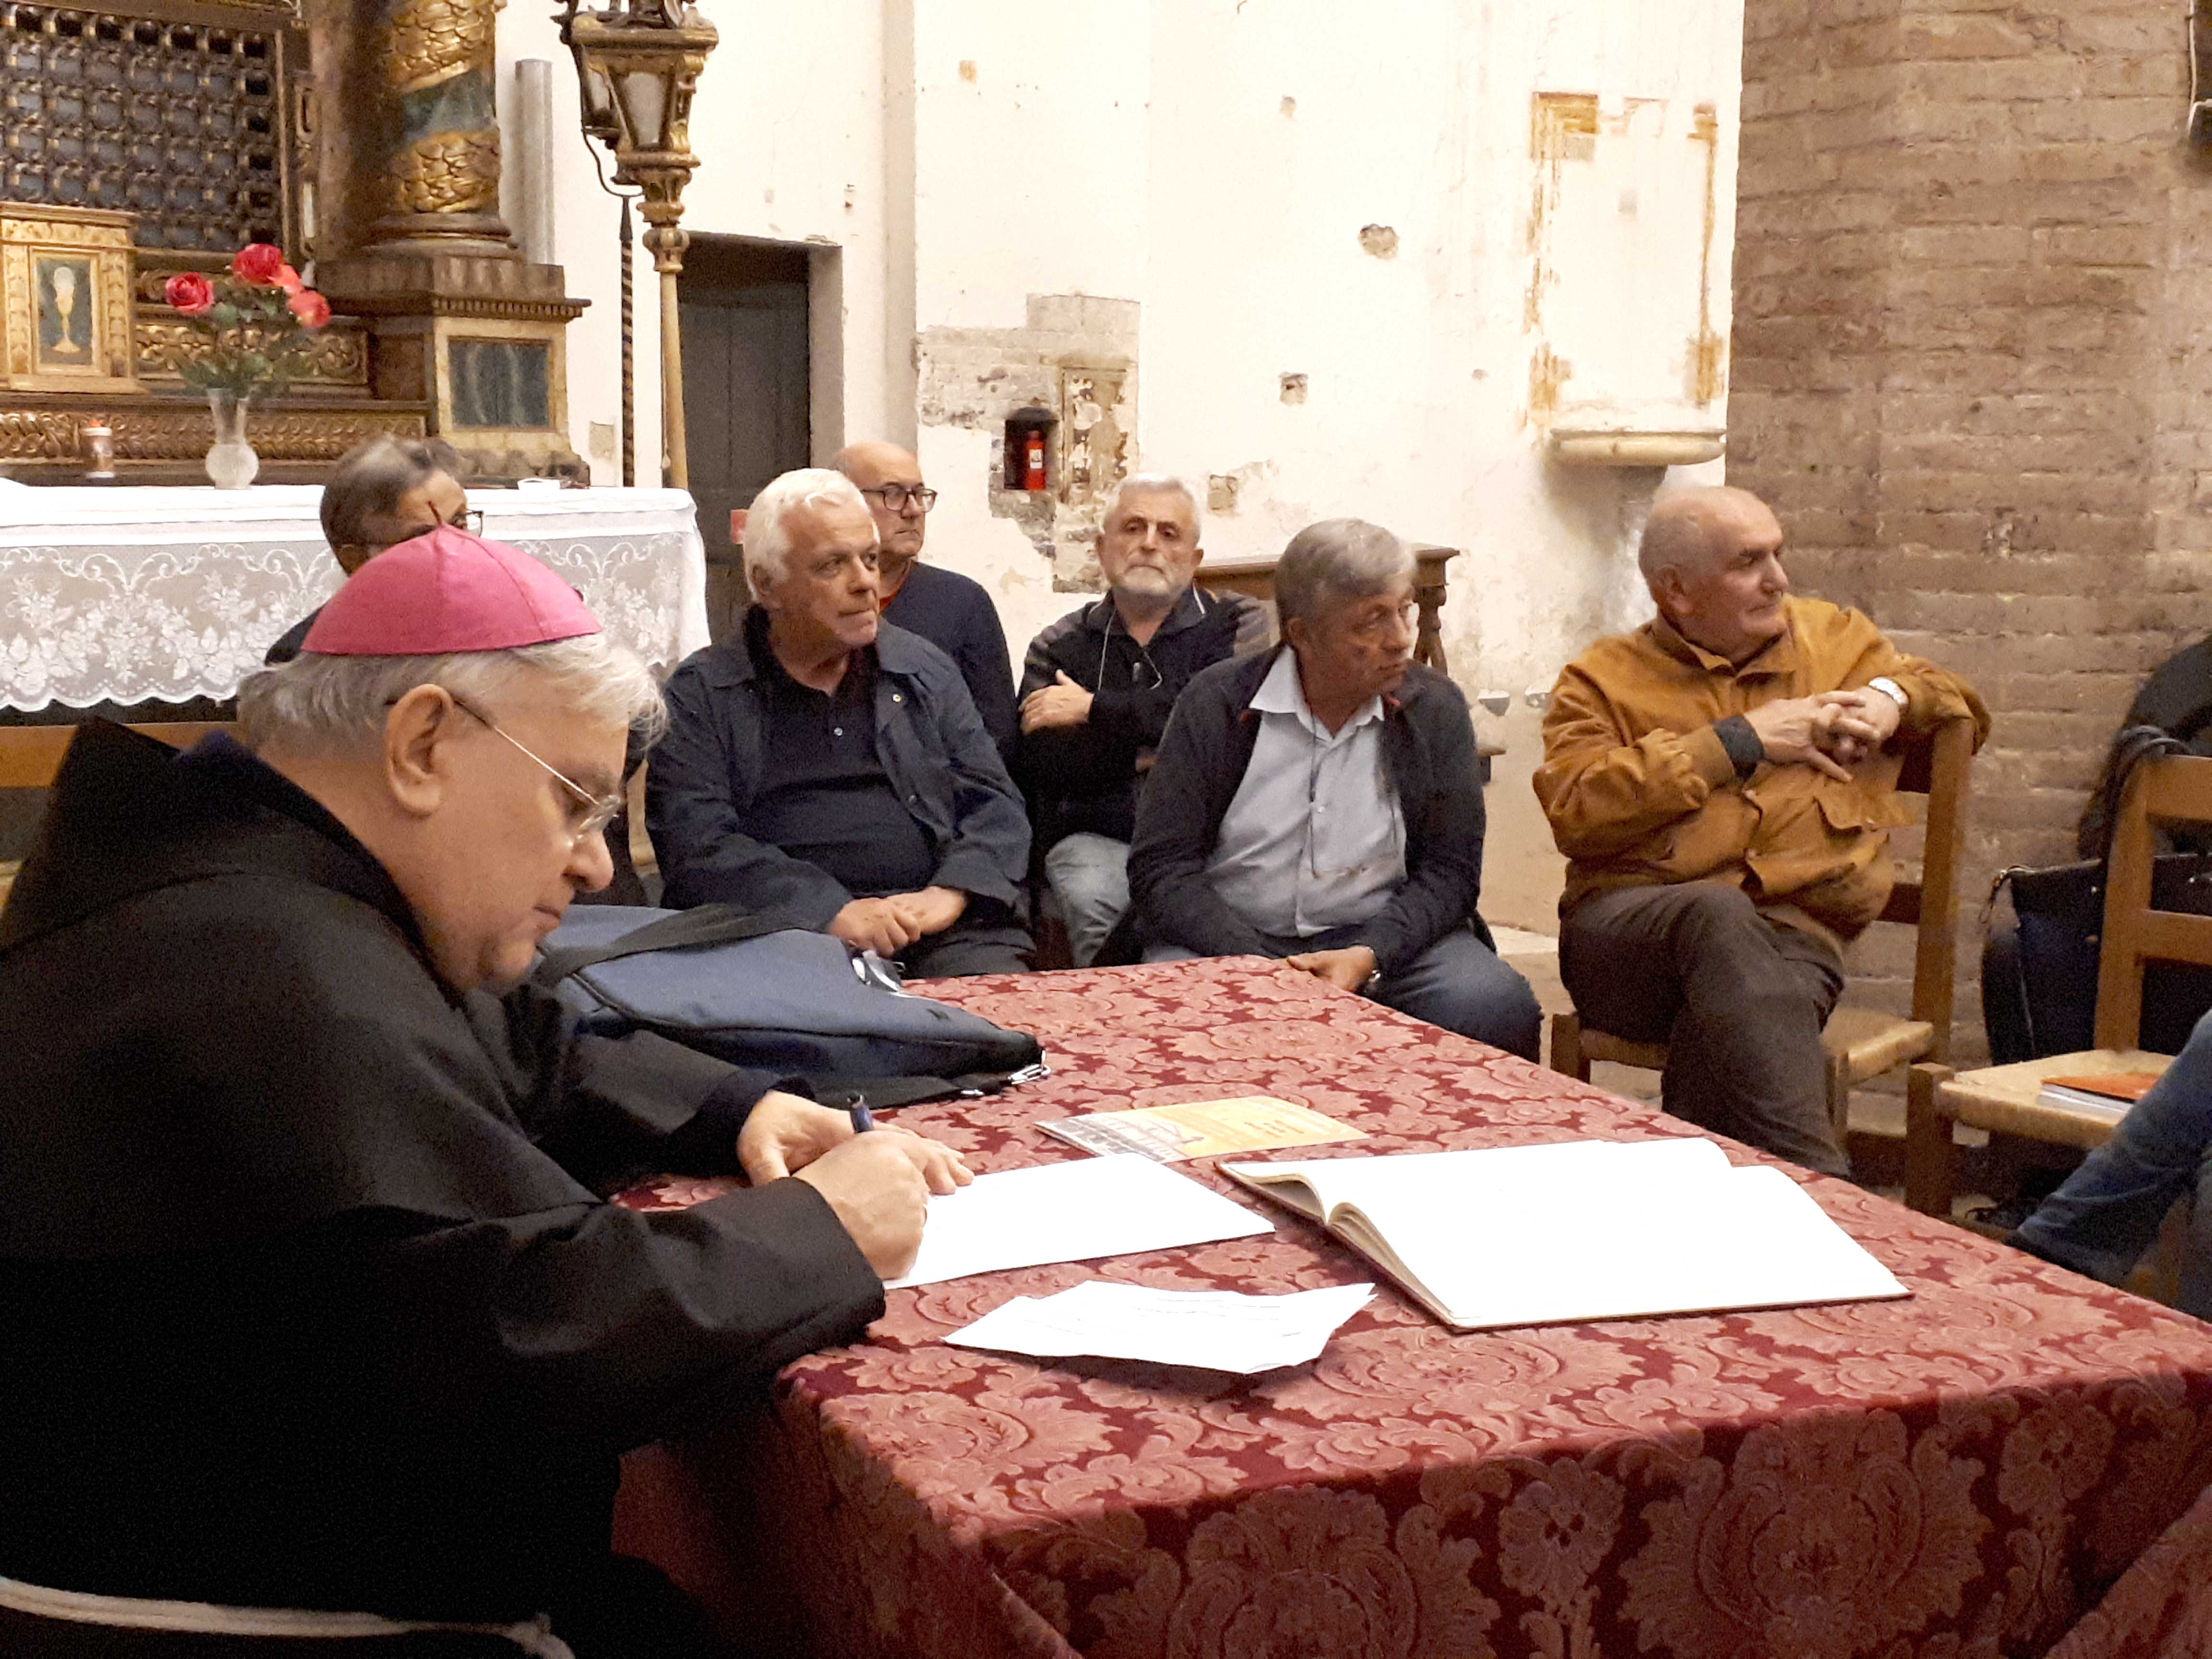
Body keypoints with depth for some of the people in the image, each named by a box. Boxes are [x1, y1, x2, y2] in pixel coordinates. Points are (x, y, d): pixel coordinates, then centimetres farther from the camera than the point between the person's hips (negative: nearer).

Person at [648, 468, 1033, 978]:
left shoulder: (926, 672, 19)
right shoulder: (700, 695, 7)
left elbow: (995, 802, 14)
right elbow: (695, 845, -6)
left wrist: (952, 893, -8)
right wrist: (833, 911, -18)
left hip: (938, 925, 3)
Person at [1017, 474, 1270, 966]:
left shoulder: (1236, 624, 12)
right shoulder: (1060, 646, 14)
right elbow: (1045, 764, -1)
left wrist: (1095, 709, -4)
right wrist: (1155, 747, -4)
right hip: (1096, 837, 1)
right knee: (1093, 900, -32)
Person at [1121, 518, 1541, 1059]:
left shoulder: (1435, 708, 2)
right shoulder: (1217, 704, -3)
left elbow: (1449, 870, 1)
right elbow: (1162, 867, -7)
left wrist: (1370, 955, -18)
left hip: (1384, 938, 2)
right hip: (1232, 938, -1)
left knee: (1494, 1007, -26)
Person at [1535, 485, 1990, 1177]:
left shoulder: (1833, 637, 27)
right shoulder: (1602, 679, 15)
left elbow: (1966, 706, 39)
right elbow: (1575, 812, -5)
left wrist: (1893, 696, 14)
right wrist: (1738, 742, -3)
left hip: (1796, 931, 2)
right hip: (1625, 928, -2)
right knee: (1720, 912, -39)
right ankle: (1817, 1188, -48)